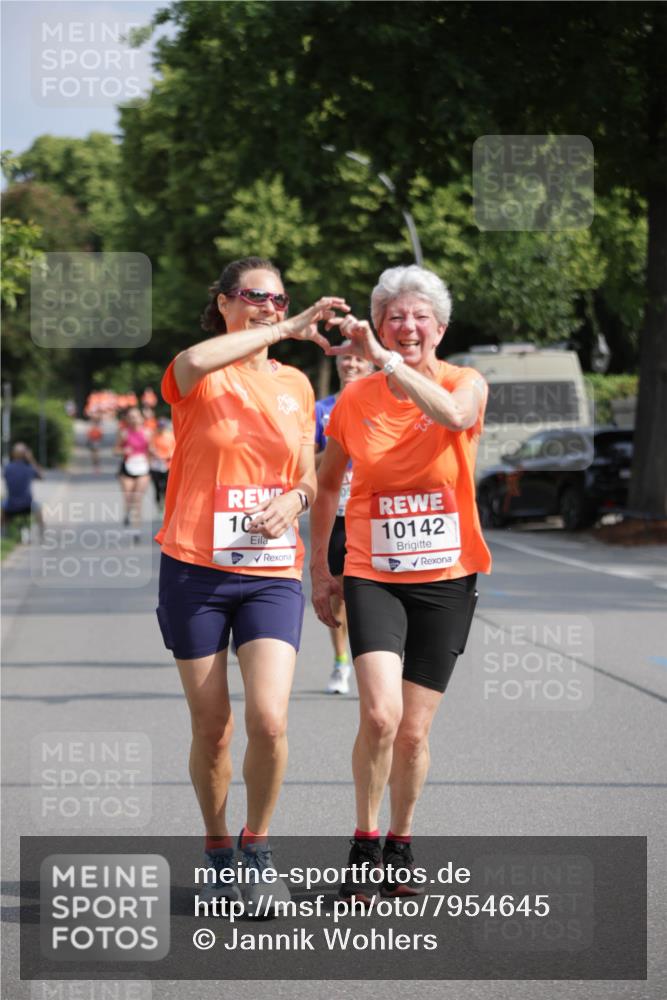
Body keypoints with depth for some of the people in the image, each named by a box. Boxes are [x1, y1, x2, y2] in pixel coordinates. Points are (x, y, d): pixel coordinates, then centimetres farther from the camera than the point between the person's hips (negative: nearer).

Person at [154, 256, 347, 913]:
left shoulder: (296, 385, 12)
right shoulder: (199, 377, -2)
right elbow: (191, 363, -29)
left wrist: (295, 497, -4)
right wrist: (287, 331, -27)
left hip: (272, 572, 2)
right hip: (196, 569, -2)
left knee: (269, 720, -14)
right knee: (212, 730, 3)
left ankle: (256, 849, 7)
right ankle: (217, 853, 24)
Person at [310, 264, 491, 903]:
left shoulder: (465, 385, -4)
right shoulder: (355, 400, 0)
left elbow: (454, 416, -30)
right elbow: (327, 485, 14)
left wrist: (382, 359, -36)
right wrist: (319, 571, 13)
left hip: (446, 581, 0)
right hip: (373, 578, 0)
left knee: (413, 732, 4)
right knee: (379, 714, -20)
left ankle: (400, 844, 27)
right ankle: (364, 843, 0)